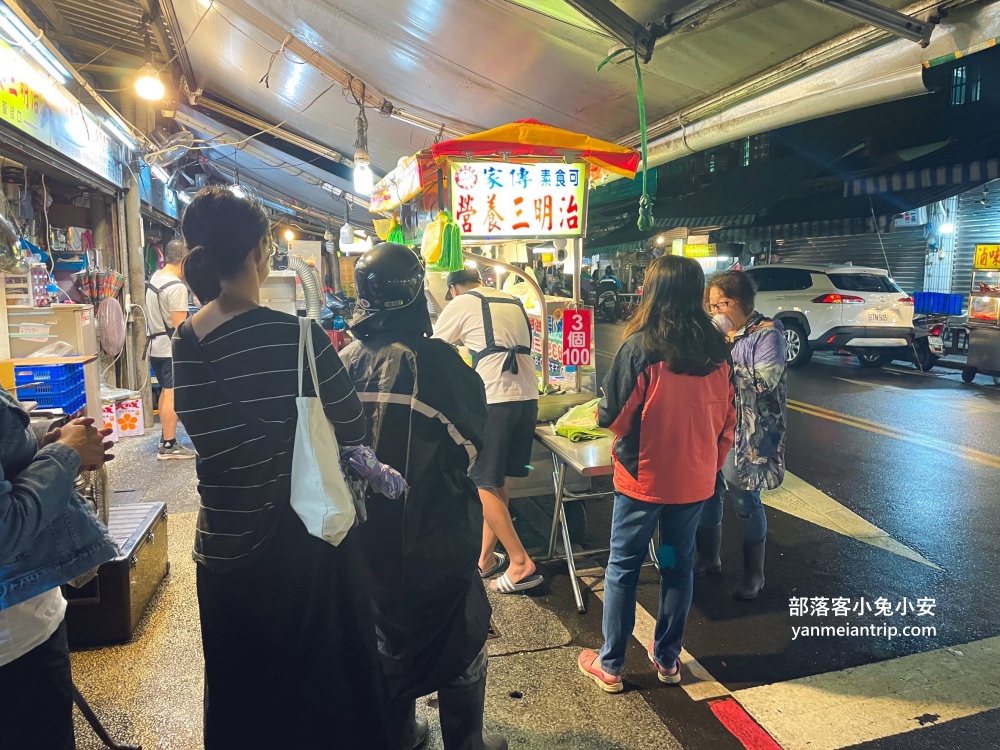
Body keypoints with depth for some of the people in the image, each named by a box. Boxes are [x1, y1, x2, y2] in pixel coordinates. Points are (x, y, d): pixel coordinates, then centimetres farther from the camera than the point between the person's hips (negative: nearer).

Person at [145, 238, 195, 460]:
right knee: (172, 395, -6)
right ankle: (168, 446, -2)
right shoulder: (176, 287, -20)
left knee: (165, 393, 17)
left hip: (156, 346, 10)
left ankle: (166, 437, 26)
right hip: (172, 349, -9)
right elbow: (179, 327, -21)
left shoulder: (153, 278, 9)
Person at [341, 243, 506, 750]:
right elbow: (472, 436, -11)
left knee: (388, 630, 24)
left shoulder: (347, 362, -8)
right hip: (436, 534, -4)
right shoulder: (435, 360, -22)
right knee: (461, 637, 17)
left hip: (372, 532, 5)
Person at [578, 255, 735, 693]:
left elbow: (613, 417, -14)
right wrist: (713, 463, 17)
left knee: (623, 568, 9)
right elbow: (727, 418, 5)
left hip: (643, 479, -4)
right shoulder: (717, 350, -3)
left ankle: (610, 665, 21)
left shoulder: (640, 347, -19)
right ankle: (668, 659, 31)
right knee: (679, 566, 18)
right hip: (695, 479, 5)